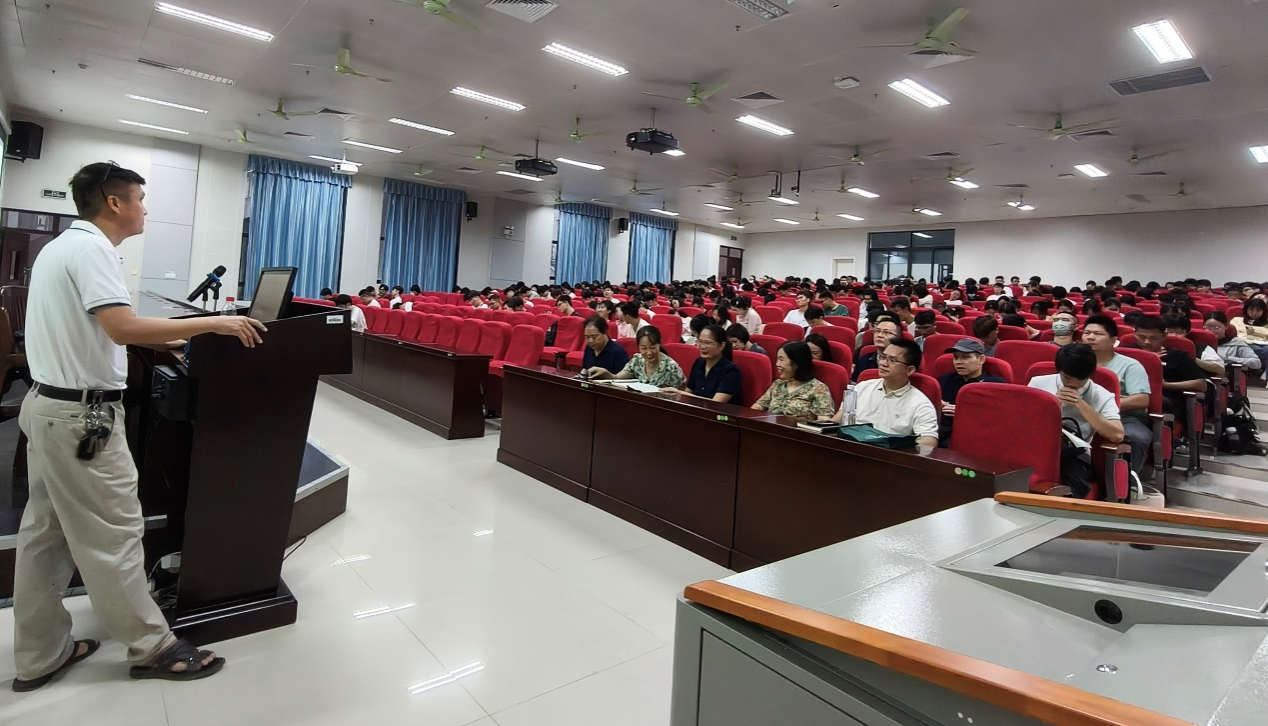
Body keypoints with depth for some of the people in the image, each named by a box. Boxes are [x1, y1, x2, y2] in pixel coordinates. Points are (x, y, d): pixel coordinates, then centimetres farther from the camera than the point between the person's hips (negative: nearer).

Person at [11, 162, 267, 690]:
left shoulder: (62, 245, 15)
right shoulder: (91, 249, -17)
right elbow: (123, 327, -29)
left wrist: (159, 341, 20)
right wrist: (214, 323, -26)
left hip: (48, 405, 11)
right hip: (82, 414, -11)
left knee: (45, 533, 15)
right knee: (112, 536, -1)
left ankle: (39, 656, 27)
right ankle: (152, 649, 11)